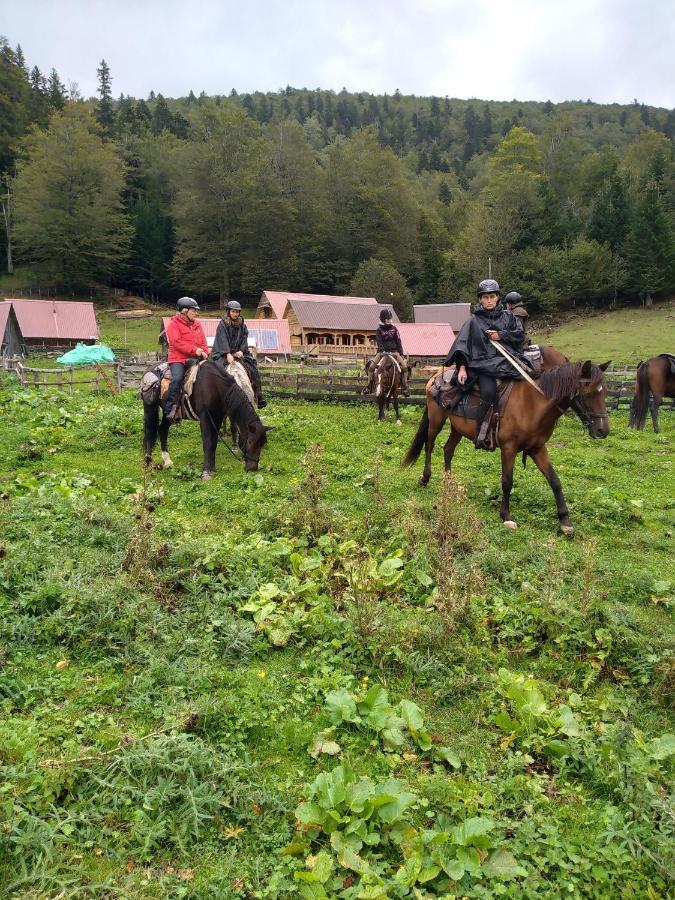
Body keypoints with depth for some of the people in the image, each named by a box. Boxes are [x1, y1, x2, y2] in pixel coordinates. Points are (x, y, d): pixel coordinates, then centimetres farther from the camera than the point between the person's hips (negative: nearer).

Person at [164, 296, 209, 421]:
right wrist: (194, 350, -19)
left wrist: (204, 353, -3)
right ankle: (170, 408, -26)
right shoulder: (174, 324, -1)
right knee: (177, 379, -30)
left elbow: (203, 342, 19)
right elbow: (177, 343, -13)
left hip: (195, 359, 6)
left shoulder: (197, 324, 20)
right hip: (178, 359, -6)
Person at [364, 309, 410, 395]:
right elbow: (379, 342, -7)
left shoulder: (394, 329, 7)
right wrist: (382, 351, -24)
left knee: (404, 366, -18)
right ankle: (369, 386, -9)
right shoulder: (379, 330, 3)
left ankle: (404, 387, -8)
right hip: (382, 352, -1)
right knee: (371, 366, -21)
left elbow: (398, 342, 6)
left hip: (394, 351, 1)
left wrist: (401, 354, 0)